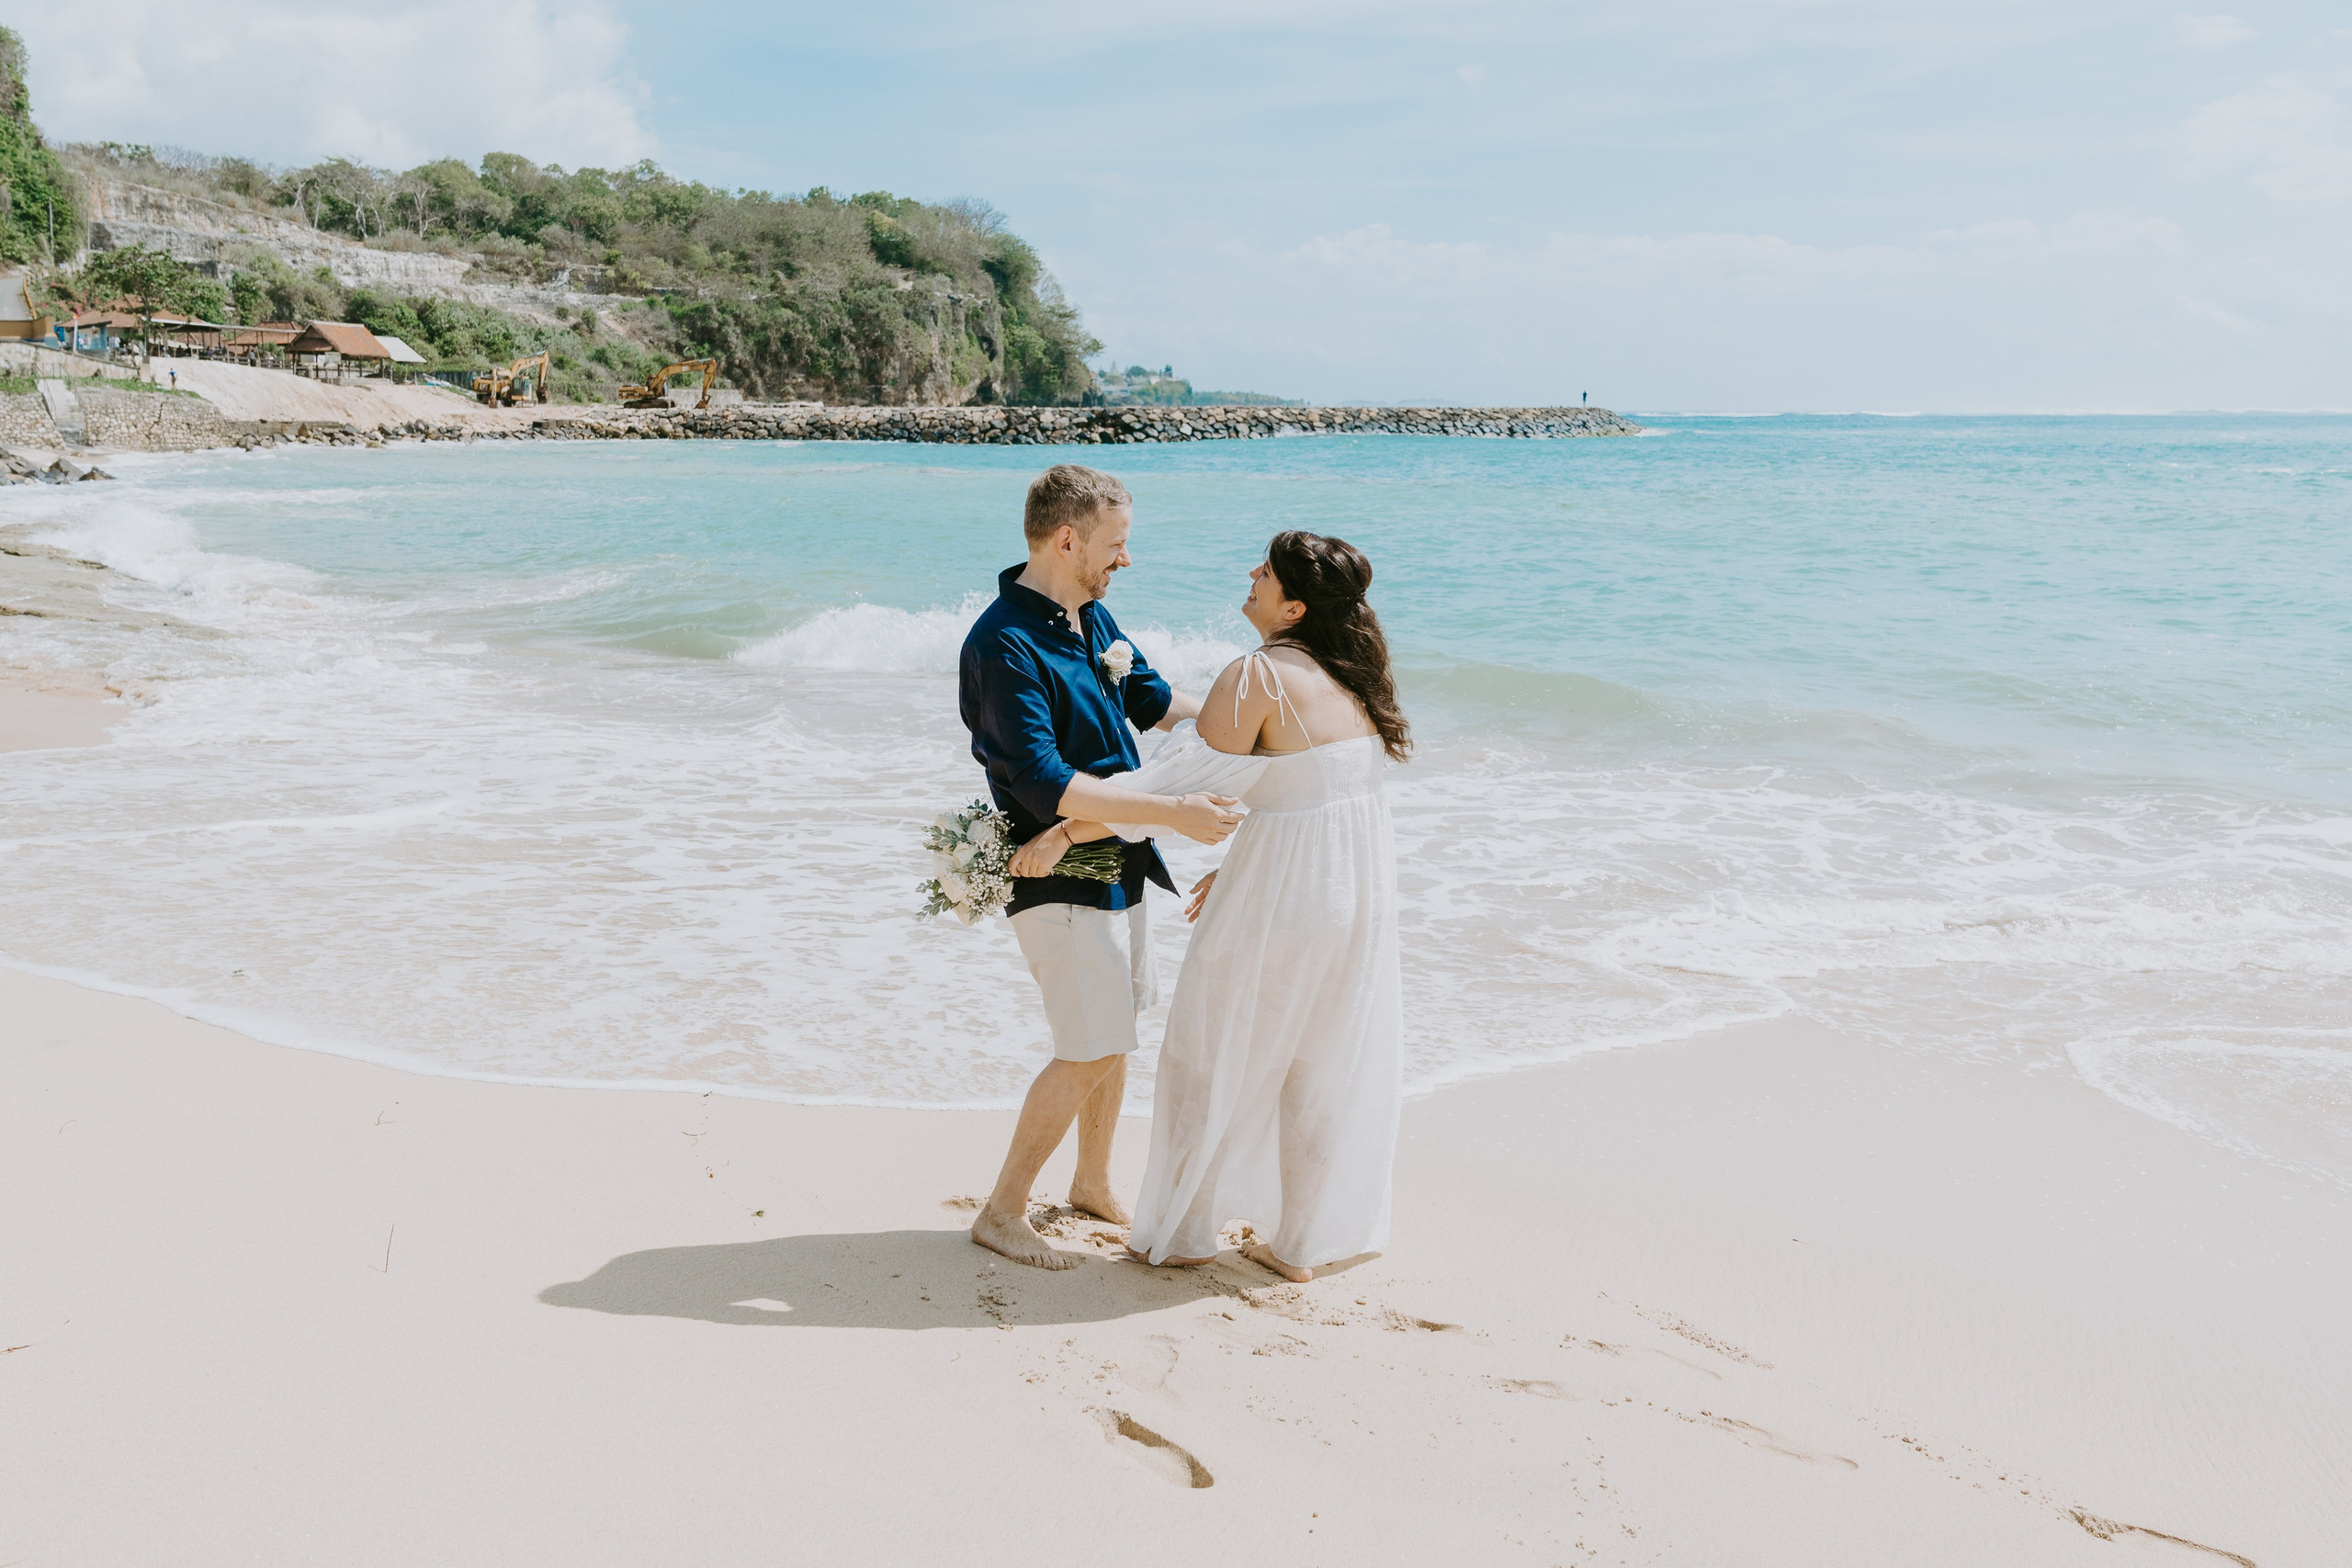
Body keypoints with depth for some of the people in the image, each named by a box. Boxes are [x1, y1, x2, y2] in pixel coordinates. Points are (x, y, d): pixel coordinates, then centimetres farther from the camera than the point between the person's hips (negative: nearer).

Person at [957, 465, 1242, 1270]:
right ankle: (1002, 1212, 7)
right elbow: (1044, 784, -29)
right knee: (1091, 1052, -7)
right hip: (1060, 874, -9)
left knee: (1111, 1037, 17)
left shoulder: (1091, 616, 7)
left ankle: (1094, 1184, 35)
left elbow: (1154, 699, 21)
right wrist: (1171, 811, -31)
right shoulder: (1004, 645, -23)